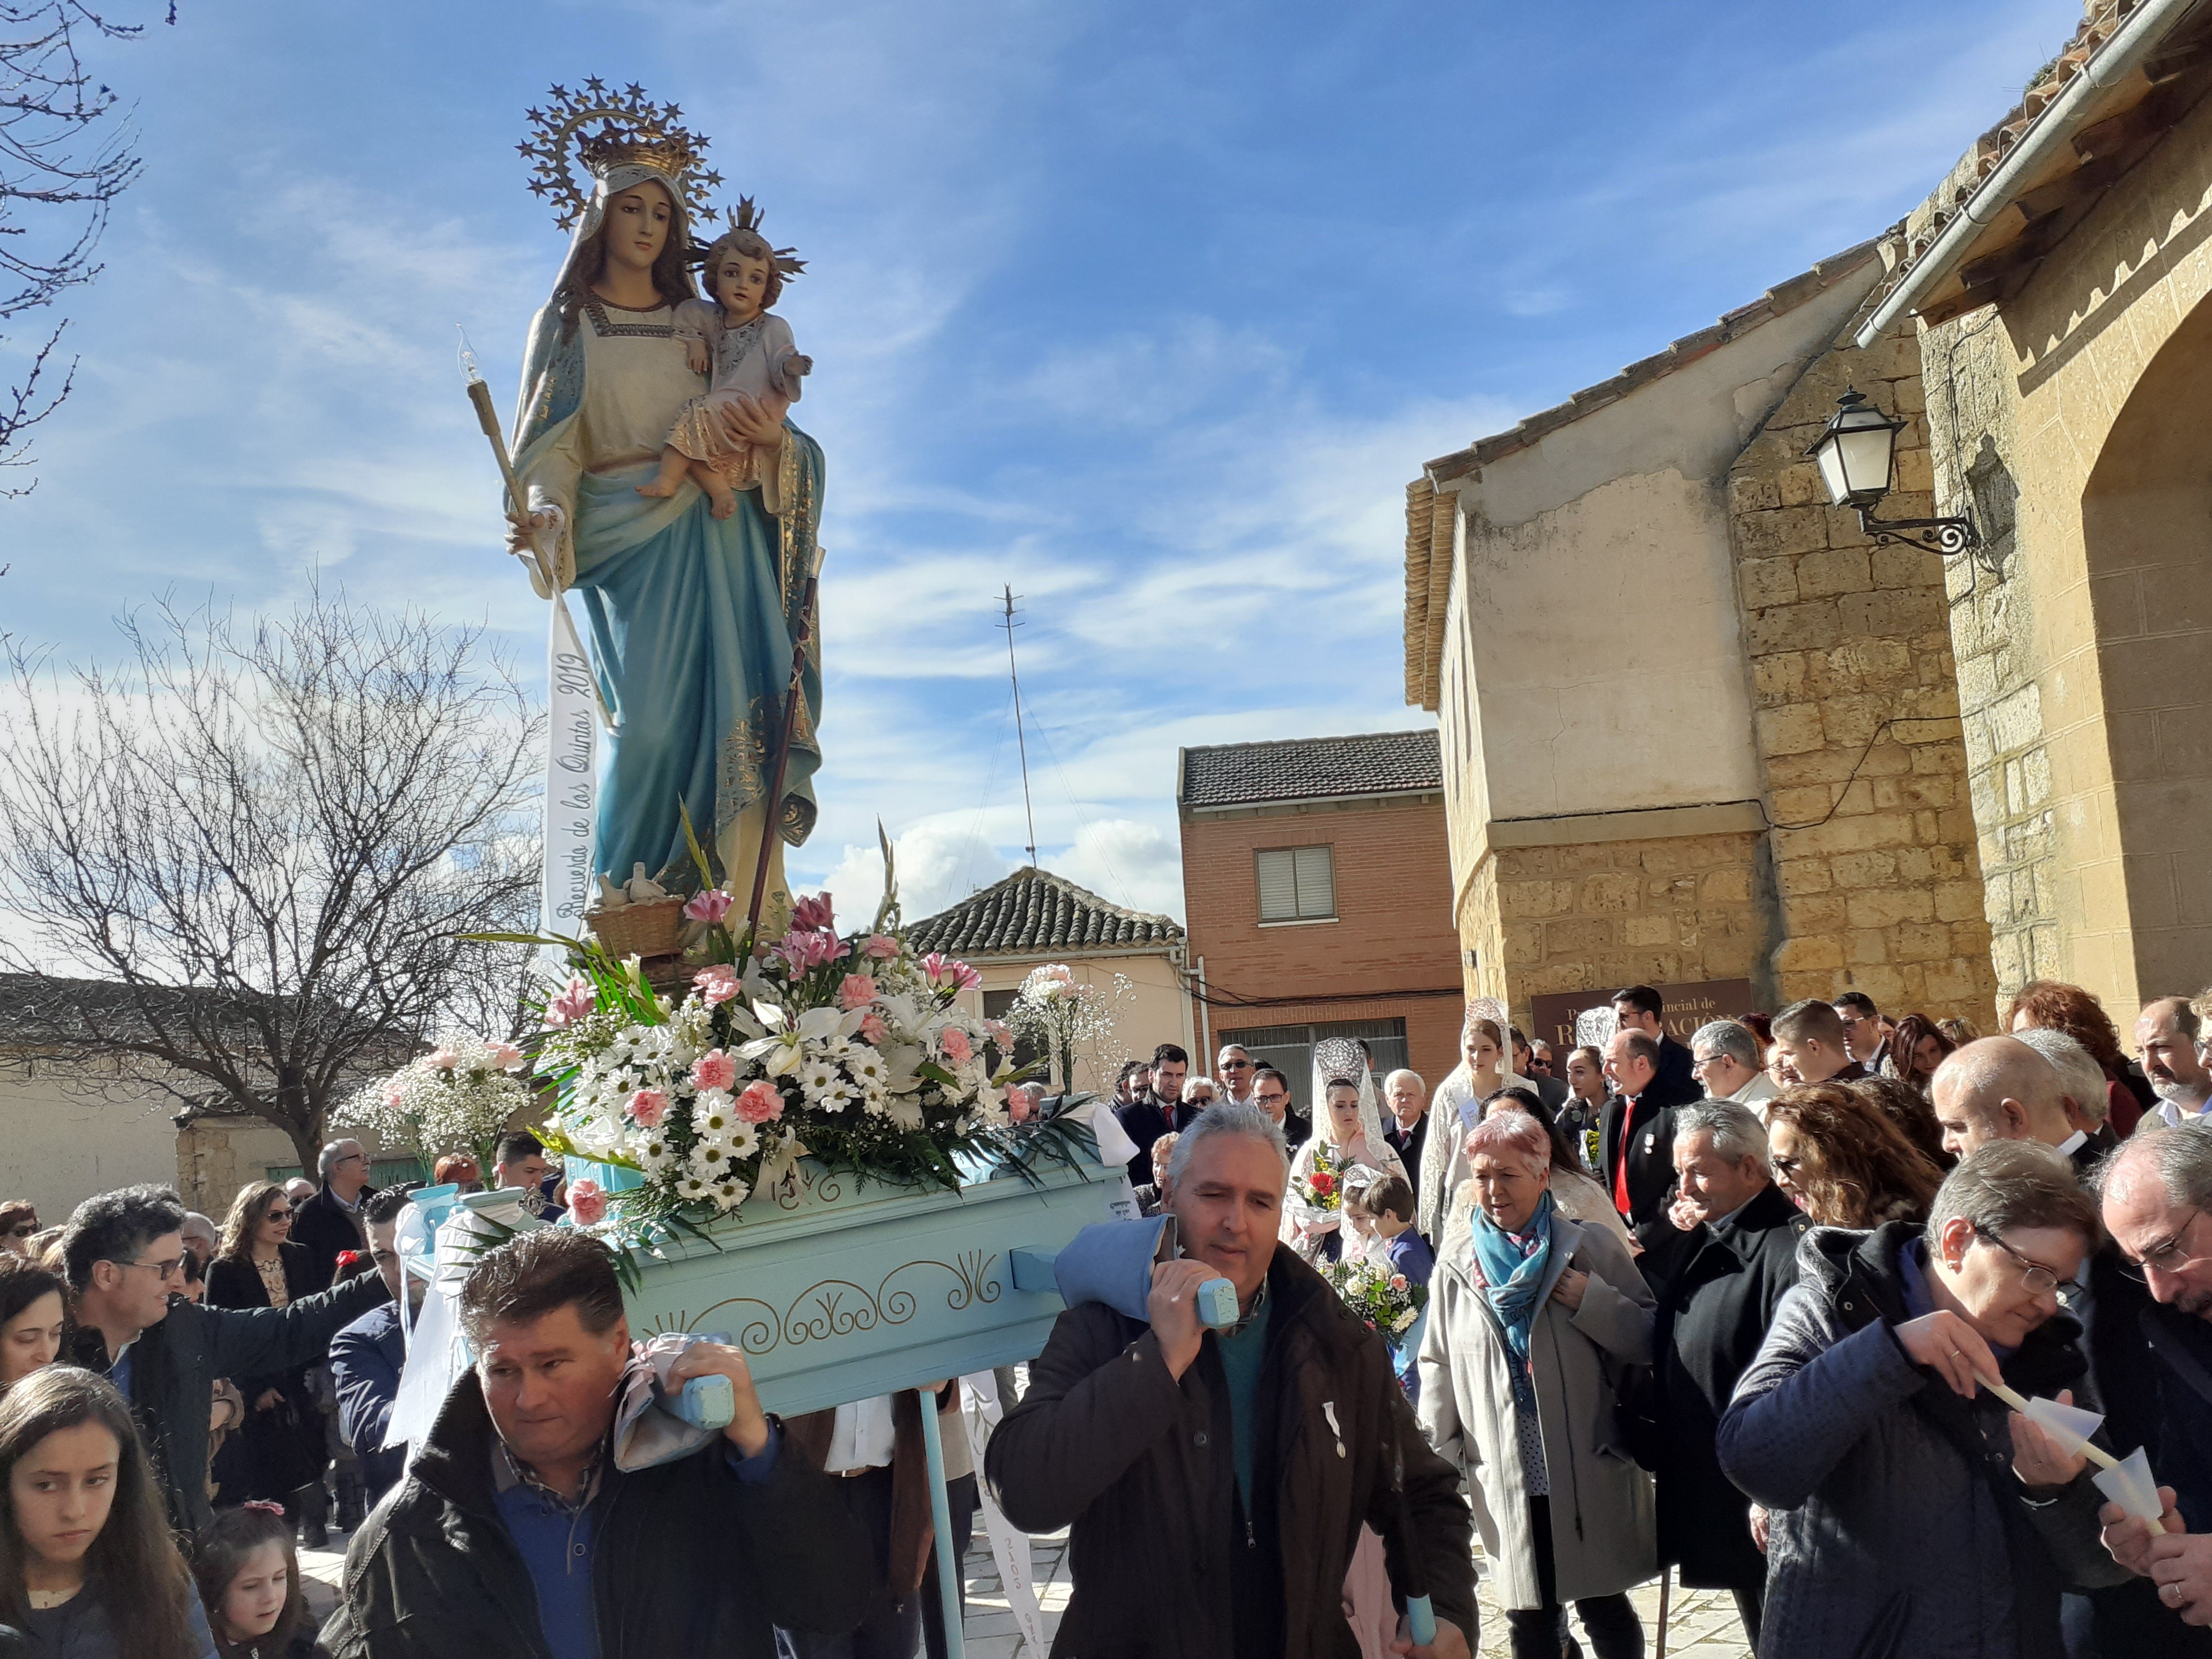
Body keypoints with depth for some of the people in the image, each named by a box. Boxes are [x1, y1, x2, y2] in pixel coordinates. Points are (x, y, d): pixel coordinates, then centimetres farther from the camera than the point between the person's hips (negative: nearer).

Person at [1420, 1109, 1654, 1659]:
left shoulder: (1590, 1248, -3)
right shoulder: (1456, 1266, 3)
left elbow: (1650, 1339, -3)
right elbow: (1438, 1367, 10)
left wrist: (1591, 1302, -18)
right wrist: (1437, 1462, 6)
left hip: (1591, 1472, -2)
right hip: (1507, 1478, 2)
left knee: (1605, 1609, 10)